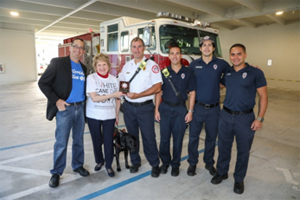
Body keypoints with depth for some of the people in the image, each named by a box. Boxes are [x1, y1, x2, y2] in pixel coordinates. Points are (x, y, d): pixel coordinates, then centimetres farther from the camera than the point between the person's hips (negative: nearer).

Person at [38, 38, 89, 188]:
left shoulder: (84, 68, 10)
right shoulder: (58, 62, -6)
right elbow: (43, 83, -7)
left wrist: (85, 103, 4)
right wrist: (56, 100, -15)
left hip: (80, 108, 5)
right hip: (65, 109, -5)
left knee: (79, 140, 15)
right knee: (61, 143, 3)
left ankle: (78, 165, 33)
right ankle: (56, 172, 22)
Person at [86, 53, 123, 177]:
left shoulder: (114, 79, 2)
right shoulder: (91, 78, -7)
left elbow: (117, 99, 9)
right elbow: (94, 98, -17)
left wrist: (117, 114, 7)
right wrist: (113, 95, -20)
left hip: (109, 116, 1)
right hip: (93, 116, -1)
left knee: (109, 141, 4)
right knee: (97, 141, 12)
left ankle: (109, 165, 23)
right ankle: (99, 161, 36)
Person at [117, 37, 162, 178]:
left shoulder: (151, 65, -6)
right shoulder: (126, 66, 11)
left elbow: (157, 87, -12)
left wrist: (138, 95, -18)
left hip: (145, 107, -4)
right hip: (128, 107, 5)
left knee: (149, 138, 2)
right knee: (132, 136, 14)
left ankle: (155, 164, 20)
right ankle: (135, 162, 32)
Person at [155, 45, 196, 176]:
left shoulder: (188, 72, 1)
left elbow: (192, 93, 2)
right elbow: (158, 92, 4)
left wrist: (190, 111, -4)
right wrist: (156, 109, -1)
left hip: (180, 109, -1)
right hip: (165, 108, 1)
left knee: (178, 139, 8)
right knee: (164, 138, 8)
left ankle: (175, 164, 26)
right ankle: (165, 162, 28)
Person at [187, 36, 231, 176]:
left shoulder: (221, 64, 0)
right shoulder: (194, 64, 2)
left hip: (214, 108, 1)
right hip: (197, 107, 0)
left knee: (211, 137, 14)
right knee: (193, 136, 6)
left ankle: (209, 163, 33)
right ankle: (192, 163, 25)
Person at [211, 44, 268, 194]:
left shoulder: (256, 73, -6)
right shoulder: (227, 73, 5)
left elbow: (263, 97, -5)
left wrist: (260, 118, -11)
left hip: (245, 118, -3)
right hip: (226, 115, 3)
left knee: (243, 150, 11)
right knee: (223, 146, 14)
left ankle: (239, 179, 30)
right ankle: (222, 172, 35)